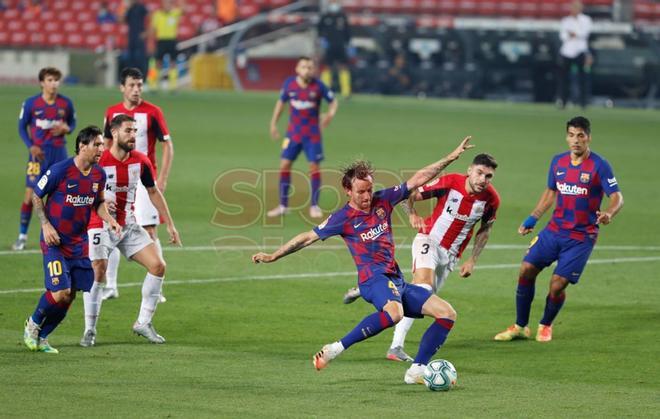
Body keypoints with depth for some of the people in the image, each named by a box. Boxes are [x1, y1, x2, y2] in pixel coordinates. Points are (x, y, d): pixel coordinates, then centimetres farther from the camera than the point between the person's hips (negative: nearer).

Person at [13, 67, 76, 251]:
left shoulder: (66, 103, 1)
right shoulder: (31, 103, -4)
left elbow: (72, 122, 14)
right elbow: (22, 127, 4)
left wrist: (66, 128, -10)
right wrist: (31, 146, -10)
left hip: (59, 151, 2)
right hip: (39, 152, -2)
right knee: (30, 193, -5)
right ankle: (22, 235, 6)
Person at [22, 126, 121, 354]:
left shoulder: (99, 174, 1)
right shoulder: (60, 170, -16)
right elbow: (36, 196, -4)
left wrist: (109, 220, -1)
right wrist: (46, 225, -12)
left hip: (79, 243, 6)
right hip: (55, 241, -6)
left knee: (69, 295, 3)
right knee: (60, 292, -15)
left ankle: (41, 337, 20)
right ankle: (33, 325, 14)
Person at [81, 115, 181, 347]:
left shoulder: (141, 161, -1)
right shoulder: (99, 161, -15)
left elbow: (154, 192, 12)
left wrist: (170, 225, 12)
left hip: (129, 225, 5)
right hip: (101, 225, -5)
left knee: (158, 265, -4)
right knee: (97, 273, -19)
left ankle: (143, 323, 8)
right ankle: (89, 330, -5)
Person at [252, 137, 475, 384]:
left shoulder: (383, 200, 11)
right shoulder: (344, 218, -2)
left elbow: (418, 179, 14)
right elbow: (309, 237, 4)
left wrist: (452, 157, 13)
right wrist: (273, 256, 7)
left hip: (396, 280, 7)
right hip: (374, 278, -7)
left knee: (447, 313, -4)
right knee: (394, 313, -40)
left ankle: (416, 372, -3)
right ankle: (336, 349, -32)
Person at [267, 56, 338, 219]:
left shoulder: (318, 85, -11)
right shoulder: (289, 84, -5)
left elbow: (333, 101, 0)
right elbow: (281, 101, 11)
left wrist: (330, 115, -20)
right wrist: (273, 123, 10)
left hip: (312, 134, -2)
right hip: (293, 132, 2)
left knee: (314, 166, -4)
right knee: (284, 165, -3)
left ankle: (314, 206, 8)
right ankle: (283, 205, 6)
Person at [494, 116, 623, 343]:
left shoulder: (599, 166, -11)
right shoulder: (558, 162, 6)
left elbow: (617, 197, -13)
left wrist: (608, 213, -35)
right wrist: (532, 218, 13)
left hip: (581, 237, -5)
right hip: (554, 230, 5)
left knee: (557, 285, -9)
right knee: (526, 270, -7)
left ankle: (546, 326, 20)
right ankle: (520, 327, 9)